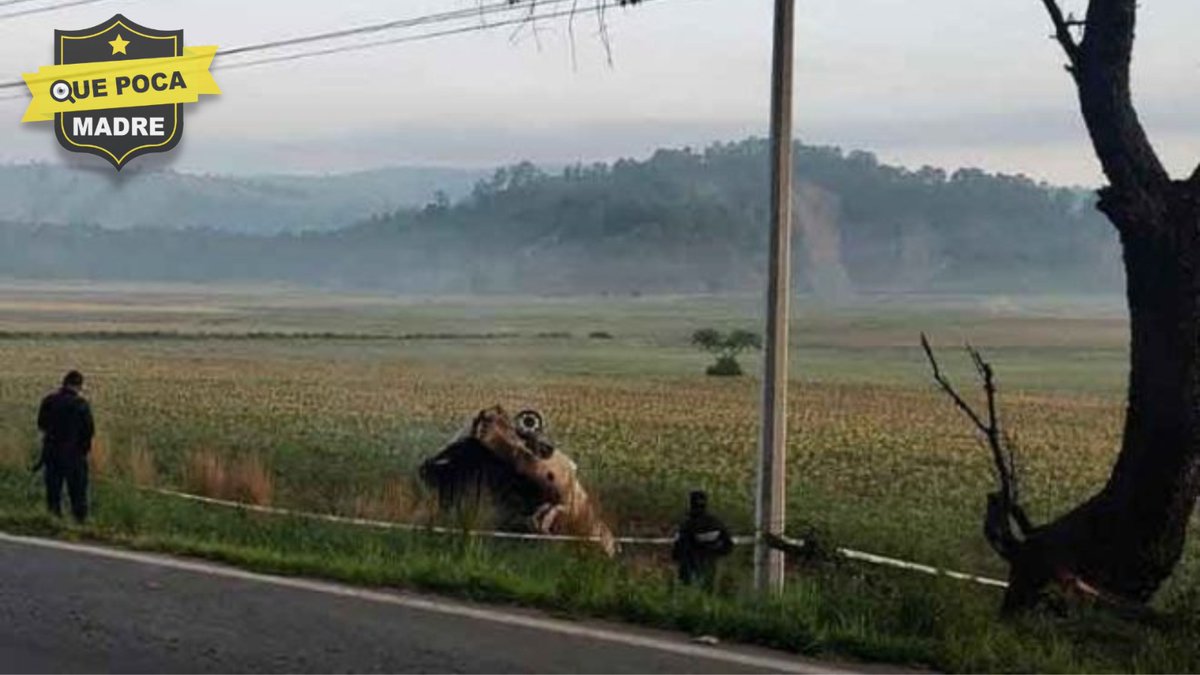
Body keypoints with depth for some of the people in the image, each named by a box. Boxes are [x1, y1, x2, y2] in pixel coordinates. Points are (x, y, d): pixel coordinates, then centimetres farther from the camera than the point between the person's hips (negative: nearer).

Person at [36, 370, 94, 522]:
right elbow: (89, 430, -12)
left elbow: (41, 424, 8)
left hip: (52, 451, 3)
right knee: (77, 490, 6)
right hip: (74, 452, -3)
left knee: (53, 489, 13)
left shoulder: (49, 401, -2)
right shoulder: (81, 404, -13)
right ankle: (80, 518, 6)